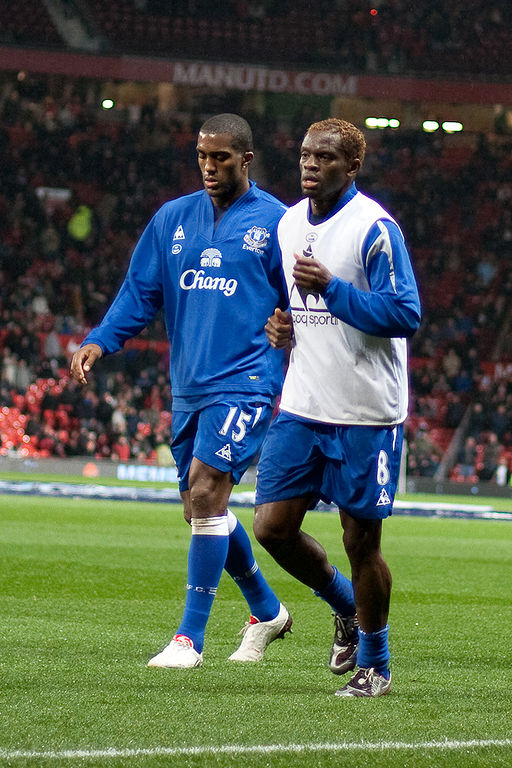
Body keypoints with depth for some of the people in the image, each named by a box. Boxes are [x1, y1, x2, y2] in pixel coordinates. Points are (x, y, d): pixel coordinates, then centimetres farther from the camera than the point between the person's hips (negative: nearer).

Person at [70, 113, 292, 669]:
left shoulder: (276, 222, -2)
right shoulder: (173, 219, 11)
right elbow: (140, 291, 10)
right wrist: (100, 341, -4)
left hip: (245, 382, -6)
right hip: (188, 387, 6)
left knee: (206, 492, -18)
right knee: (201, 507, 12)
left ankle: (190, 638, -15)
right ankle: (266, 612, 33)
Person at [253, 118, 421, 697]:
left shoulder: (374, 228, -12)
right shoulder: (288, 225, 11)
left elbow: (405, 315, -18)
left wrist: (330, 287, -23)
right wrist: (279, 327, 5)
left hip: (366, 415, -6)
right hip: (301, 408, 6)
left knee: (360, 540, 0)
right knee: (272, 526, 1)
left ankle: (373, 662, 18)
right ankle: (345, 605, 27)